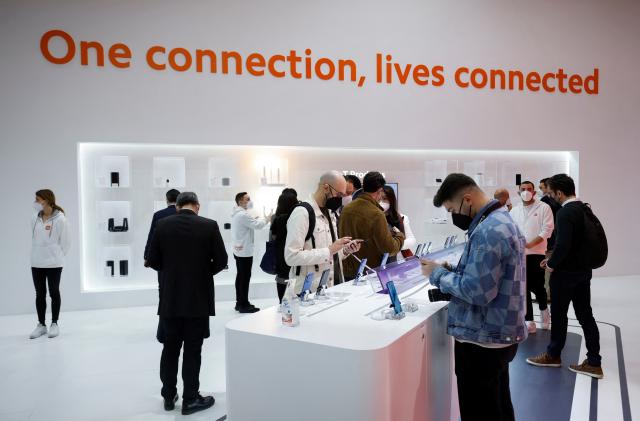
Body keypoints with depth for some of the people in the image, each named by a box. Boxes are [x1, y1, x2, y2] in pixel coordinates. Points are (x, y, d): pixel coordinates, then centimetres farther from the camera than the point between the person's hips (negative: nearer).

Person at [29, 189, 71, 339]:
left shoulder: (60, 219, -13)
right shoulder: (35, 218, 2)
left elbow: (65, 241, -6)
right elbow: (34, 238, 9)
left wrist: (57, 256, 0)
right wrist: (37, 254, 6)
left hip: (54, 263, -5)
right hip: (36, 263, 5)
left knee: (54, 293, 7)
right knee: (40, 294, 11)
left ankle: (54, 324, 19)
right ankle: (41, 324, 23)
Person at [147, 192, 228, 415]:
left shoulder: (162, 224, -2)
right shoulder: (209, 225, -9)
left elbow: (153, 260, 1)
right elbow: (221, 261, -8)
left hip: (171, 298, 3)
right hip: (199, 298, -2)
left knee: (170, 348, 15)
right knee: (192, 350, 5)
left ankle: (169, 396, 26)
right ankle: (190, 399, 15)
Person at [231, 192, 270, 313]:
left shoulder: (237, 213, 12)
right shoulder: (243, 214, -19)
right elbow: (258, 225, -18)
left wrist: (254, 220, 5)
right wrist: (267, 218, -3)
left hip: (239, 250, 10)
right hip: (245, 251, -10)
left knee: (240, 277, 13)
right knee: (245, 278, -4)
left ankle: (239, 303, 20)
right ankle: (244, 305, 1)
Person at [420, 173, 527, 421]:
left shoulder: (487, 231, -23)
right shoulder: (501, 219, 10)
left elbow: (478, 291, -27)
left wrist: (438, 274, -15)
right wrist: (452, 270, 5)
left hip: (482, 340, -10)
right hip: (499, 334, 10)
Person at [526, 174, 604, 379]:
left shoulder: (565, 213, -21)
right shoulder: (584, 209, 7)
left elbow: (563, 245, -28)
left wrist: (551, 264, -11)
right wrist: (553, 259, 14)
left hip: (566, 272, -8)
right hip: (583, 270, 8)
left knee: (559, 314, 8)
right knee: (585, 315, 11)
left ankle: (553, 355, 25)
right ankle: (594, 362, 16)